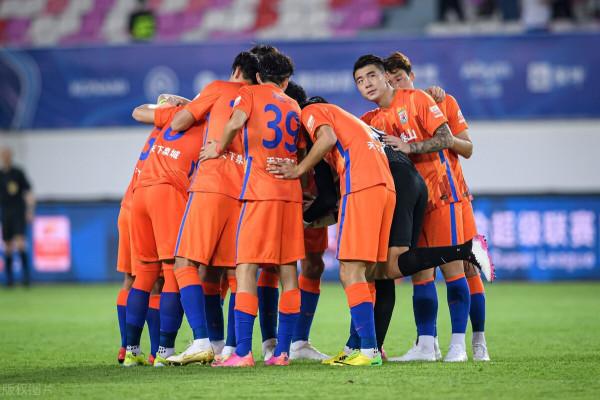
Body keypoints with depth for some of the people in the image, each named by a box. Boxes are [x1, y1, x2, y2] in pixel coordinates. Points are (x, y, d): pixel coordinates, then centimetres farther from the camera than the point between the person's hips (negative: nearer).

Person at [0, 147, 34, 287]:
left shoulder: (18, 173, -1)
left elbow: (28, 193, -2)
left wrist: (30, 211, -10)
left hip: (19, 213, -3)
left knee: (20, 243, -16)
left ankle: (26, 274, -13)